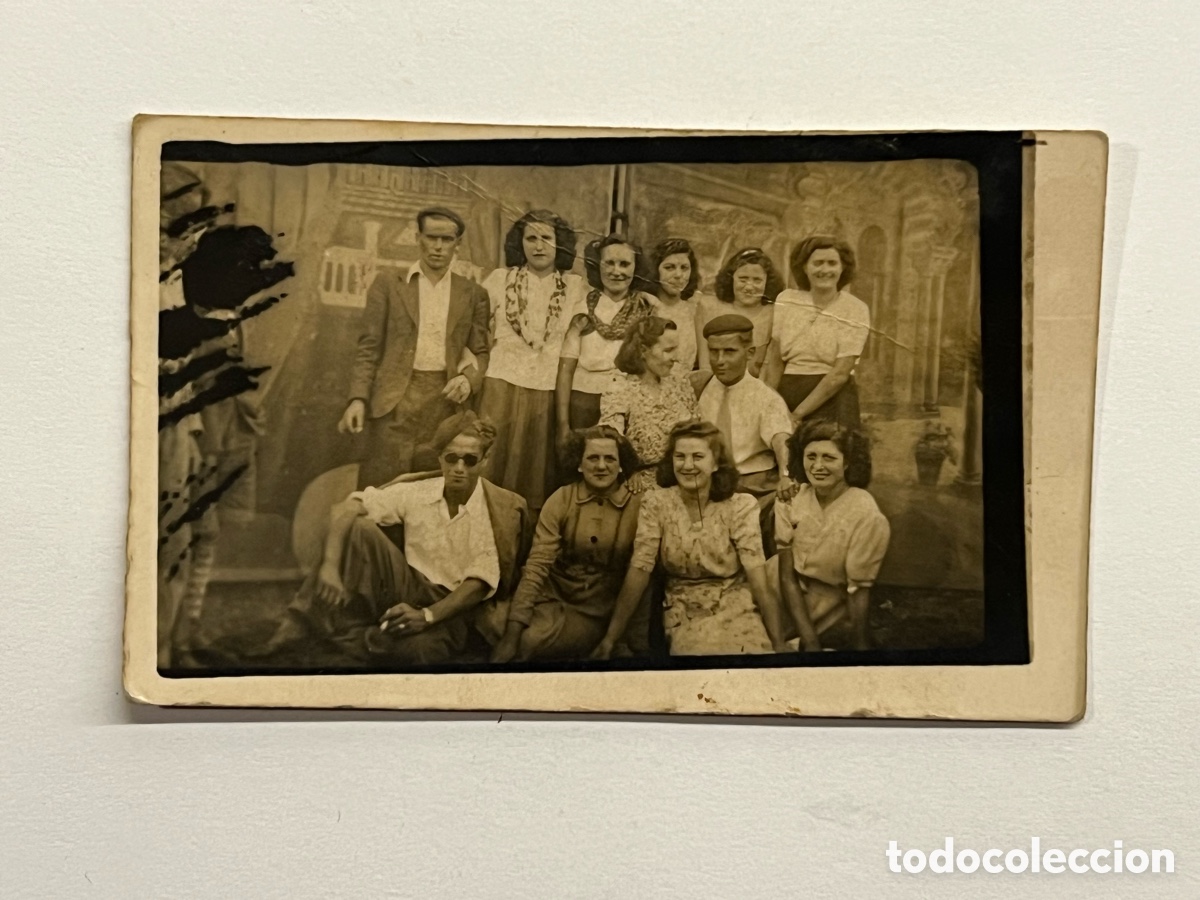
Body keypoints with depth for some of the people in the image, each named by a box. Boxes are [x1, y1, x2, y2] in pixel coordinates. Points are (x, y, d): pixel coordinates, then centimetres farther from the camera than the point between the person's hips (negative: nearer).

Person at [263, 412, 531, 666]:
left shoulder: (500, 509, -12)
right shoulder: (417, 492, -5)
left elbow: (481, 582, -15)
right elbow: (346, 508, -11)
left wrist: (427, 615, -27)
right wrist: (330, 565, -27)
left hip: (452, 608, -3)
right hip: (407, 590, 3)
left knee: (419, 648, -40)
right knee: (360, 525, -22)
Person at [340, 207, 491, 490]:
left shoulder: (473, 294, 12)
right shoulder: (388, 283, 9)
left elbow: (481, 352, 13)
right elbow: (369, 348, 6)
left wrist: (468, 379, -8)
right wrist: (358, 399, -6)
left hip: (445, 400, 1)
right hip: (395, 401, -1)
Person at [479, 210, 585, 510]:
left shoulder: (575, 286, 7)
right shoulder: (499, 279, 7)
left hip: (549, 393, 1)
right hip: (502, 387, 0)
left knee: (539, 472, 6)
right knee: (496, 466, 1)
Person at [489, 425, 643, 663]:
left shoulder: (637, 508, -6)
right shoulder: (561, 499, -4)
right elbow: (537, 564, -12)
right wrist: (512, 633, -20)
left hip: (596, 614, -2)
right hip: (553, 599, 2)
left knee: (530, 642, -26)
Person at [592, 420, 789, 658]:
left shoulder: (740, 506, -6)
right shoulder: (656, 504, -5)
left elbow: (759, 579, -13)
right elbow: (639, 571, -9)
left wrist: (778, 643, -23)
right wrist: (610, 639, -15)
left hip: (737, 607, 0)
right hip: (685, 612, 0)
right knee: (700, 651, -30)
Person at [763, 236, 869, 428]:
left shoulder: (856, 310, -4)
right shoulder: (786, 301, 3)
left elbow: (840, 374, -10)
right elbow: (775, 361, 3)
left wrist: (798, 414, -14)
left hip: (832, 399, -2)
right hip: (786, 395, 2)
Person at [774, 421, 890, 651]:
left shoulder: (866, 516, -17)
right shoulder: (790, 499, -7)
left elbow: (859, 591, -12)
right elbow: (787, 575, -10)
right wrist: (811, 642, -17)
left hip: (833, 615, -3)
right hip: (790, 603, 3)